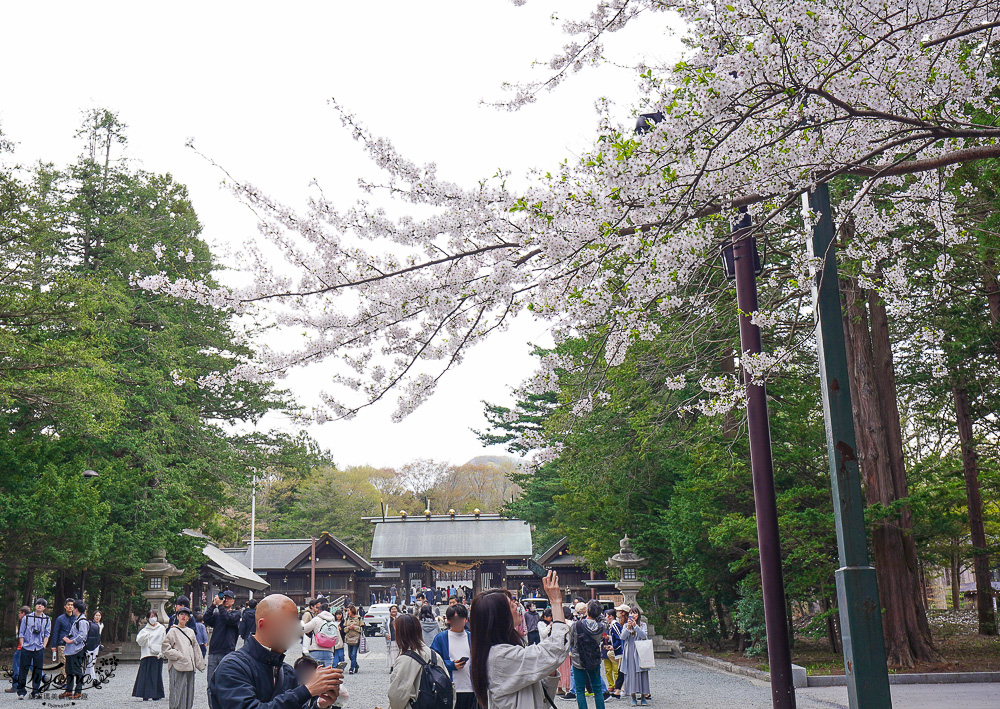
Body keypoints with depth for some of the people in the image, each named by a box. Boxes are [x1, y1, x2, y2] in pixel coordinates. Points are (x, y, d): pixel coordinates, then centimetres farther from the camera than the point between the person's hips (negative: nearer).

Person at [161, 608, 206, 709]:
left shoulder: (190, 631, 15)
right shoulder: (173, 631, -1)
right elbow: (165, 648, -6)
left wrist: (200, 663, 16)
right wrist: (178, 656, -12)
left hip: (189, 666, 5)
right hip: (177, 667, -5)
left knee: (188, 692, 7)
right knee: (177, 692, -8)